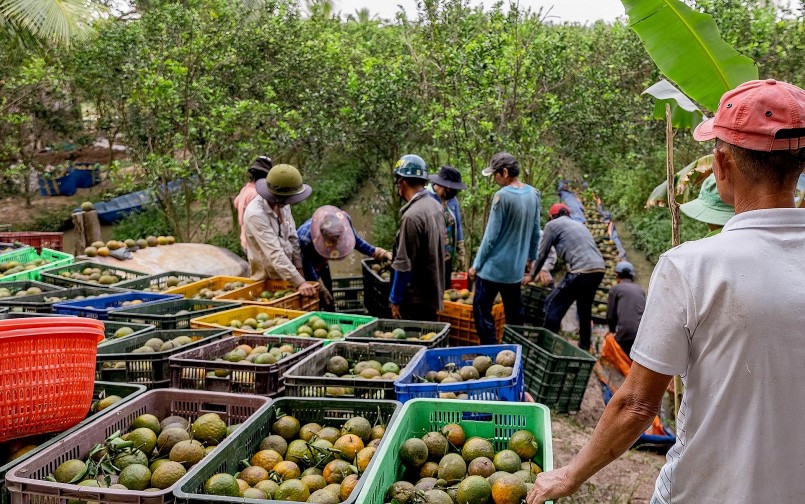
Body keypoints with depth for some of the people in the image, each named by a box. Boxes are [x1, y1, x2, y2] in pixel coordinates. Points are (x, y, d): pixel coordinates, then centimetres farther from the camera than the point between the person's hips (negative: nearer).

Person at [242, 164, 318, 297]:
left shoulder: (283, 205, -3)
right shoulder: (255, 214, -25)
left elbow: (293, 239, 4)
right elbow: (274, 254, -30)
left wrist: (301, 274, -1)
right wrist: (299, 283, -34)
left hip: (287, 275, 6)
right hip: (267, 279, -6)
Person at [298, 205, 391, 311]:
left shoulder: (344, 221, -28)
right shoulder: (306, 236, -40)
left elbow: (355, 239, -8)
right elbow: (306, 263, -26)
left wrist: (377, 252, -14)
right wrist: (320, 287, -23)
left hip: (321, 263, 5)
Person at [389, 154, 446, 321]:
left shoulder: (411, 216, -21)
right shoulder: (436, 206, 4)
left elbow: (404, 264, -19)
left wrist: (395, 299, -11)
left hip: (417, 299, -8)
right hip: (433, 293, 8)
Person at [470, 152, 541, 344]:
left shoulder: (502, 196, -17)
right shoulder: (533, 194, 3)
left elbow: (491, 235, -15)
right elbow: (536, 233, 11)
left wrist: (476, 265, -6)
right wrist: (531, 257, 23)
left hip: (494, 267, -7)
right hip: (516, 268, 7)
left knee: (482, 310, 2)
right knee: (515, 313, 16)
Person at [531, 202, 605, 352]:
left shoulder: (552, 225, 9)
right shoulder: (579, 224, 28)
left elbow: (542, 254, 11)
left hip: (582, 270, -7)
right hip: (599, 268, 7)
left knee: (553, 304, 4)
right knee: (585, 308, 24)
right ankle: (584, 346, 33)